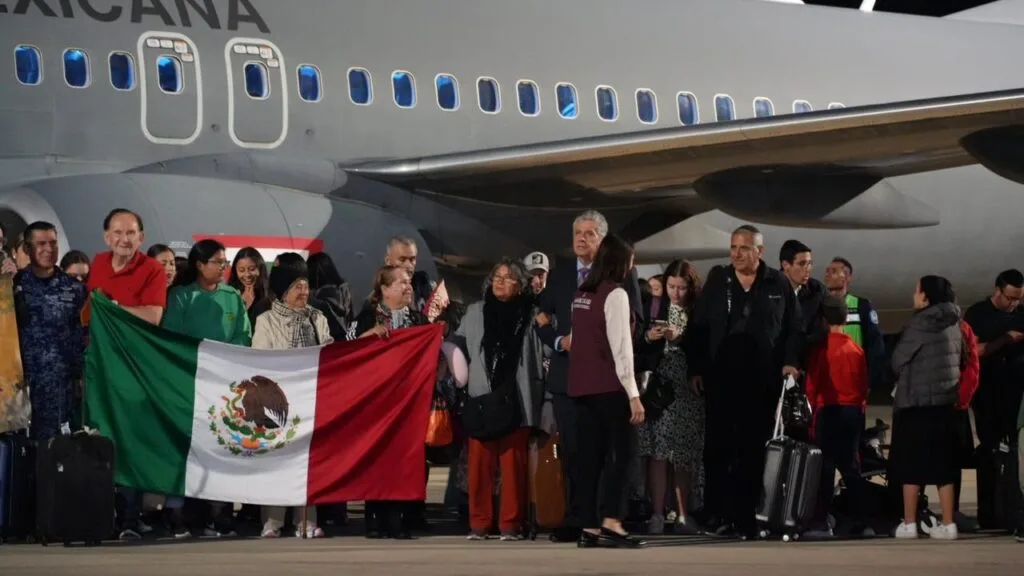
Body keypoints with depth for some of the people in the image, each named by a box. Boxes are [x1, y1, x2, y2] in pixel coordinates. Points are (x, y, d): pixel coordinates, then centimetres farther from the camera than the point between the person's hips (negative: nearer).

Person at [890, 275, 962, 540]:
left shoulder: (922, 322, -11)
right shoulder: (953, 323, 9)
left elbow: (898, 360, -6)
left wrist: (908, 378, 13)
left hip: (917, 401, -7)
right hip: (946, 401, 7)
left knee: (911, 463, 0)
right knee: (942, 464, 7)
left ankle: (909, 524, 0)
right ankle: (948, 524, 3)